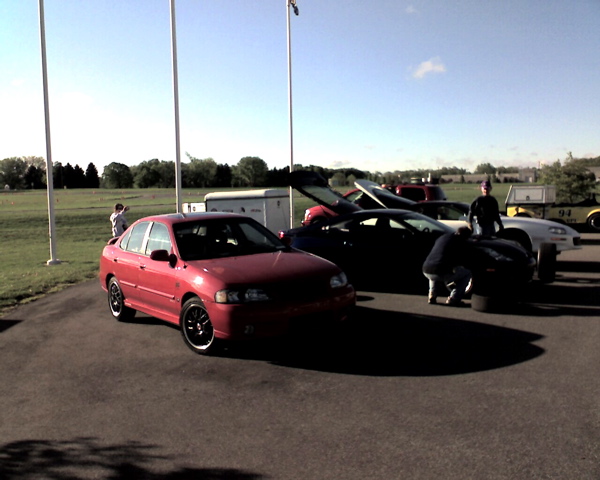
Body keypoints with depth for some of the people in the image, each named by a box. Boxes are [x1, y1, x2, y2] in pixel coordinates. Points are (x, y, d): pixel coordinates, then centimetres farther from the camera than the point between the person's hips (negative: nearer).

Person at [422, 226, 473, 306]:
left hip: (426, 271, 6)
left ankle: (432, 296, 20)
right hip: (443, 273, -6)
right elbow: (463, 262, 13)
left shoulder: (442, 237, 24)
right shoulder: (463, 243, 7)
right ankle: (453, 299, 8)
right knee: (467, 273, 17)